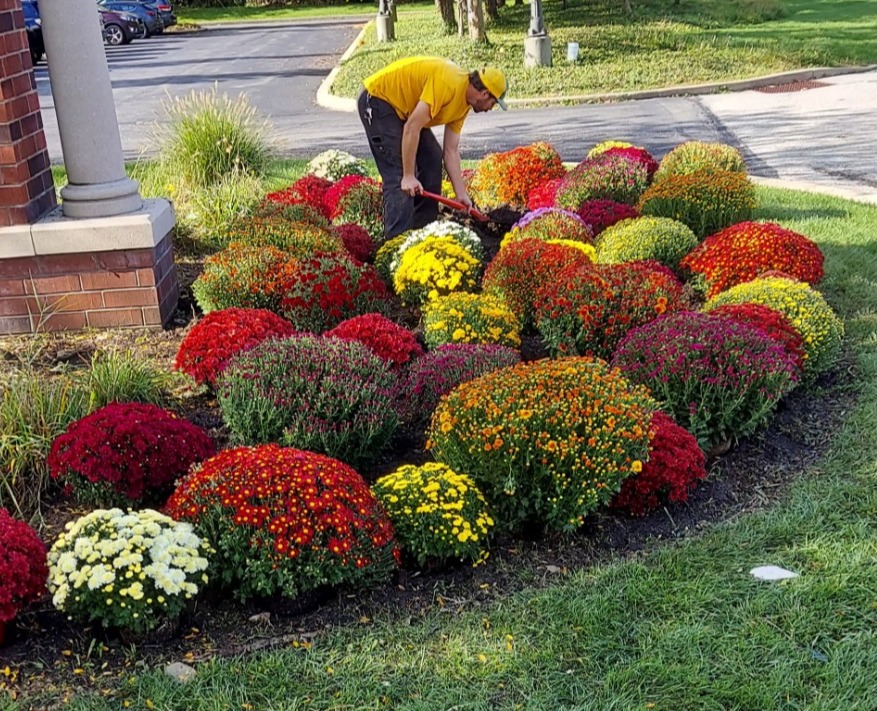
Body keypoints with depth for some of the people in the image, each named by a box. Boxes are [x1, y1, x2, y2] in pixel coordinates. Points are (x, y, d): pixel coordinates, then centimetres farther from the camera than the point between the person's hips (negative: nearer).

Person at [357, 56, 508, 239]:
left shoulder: (464, 103, 3)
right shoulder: (448, 85, -27)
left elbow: (451, 151, 6)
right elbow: (411, 128, -28)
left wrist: (461, 194, 4)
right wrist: (408, 176, -26)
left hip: (403, 107, 10)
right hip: (377, 100, -10)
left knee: (432, 159, 10)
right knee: (399, 174, -17)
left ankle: (424, 227, 17)